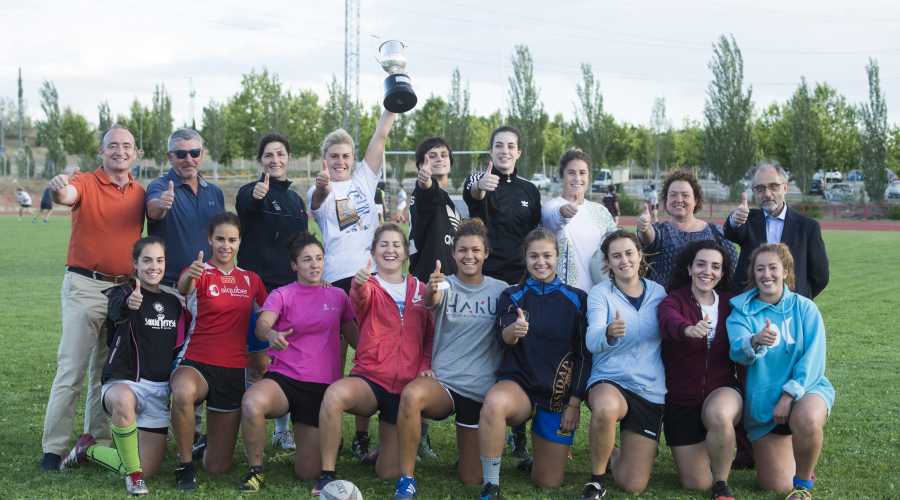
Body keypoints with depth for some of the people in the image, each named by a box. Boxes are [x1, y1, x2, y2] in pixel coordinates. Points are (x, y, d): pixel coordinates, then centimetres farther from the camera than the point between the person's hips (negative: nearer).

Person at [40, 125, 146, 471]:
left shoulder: (139, 193, 10)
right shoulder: (85, 184, -5)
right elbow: (65, 195, -28)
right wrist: (58, 189, -52)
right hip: (85, 286, -5)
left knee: (108, 370, 11)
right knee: (72, 369, -6)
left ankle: (99, 442, 20)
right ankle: (53, 448, 0)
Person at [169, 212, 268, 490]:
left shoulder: (251, 280, 9)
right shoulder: (200, 274, -5)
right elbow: (184, 288, -29)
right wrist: (190, 276, -53)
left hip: (234, 372, 3)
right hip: (197, 364, -3)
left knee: (217, 467, 4)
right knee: (183, 393, -42)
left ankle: (207, 445, 42)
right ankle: (185, 465, -18)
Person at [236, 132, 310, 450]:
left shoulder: (295, 199, 14)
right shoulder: (251, 192, -5)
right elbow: (248, 204, -31)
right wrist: (257, 196, -54)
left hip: (290, 287, 5)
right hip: (258, 286, -5)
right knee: (258, 364, -1)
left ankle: (283, 430, 20)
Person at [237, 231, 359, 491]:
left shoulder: (337, 296, 11)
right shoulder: (282, 295, 3)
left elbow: (353, 336, 22)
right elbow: (262, 324, -17)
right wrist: (271, 335, -41)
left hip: (322, 387, 2)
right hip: (283, 379, -2)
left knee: (308, 473, -3)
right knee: (251, 402, -39)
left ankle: (309, 440, 34)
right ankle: (256, 471, -15)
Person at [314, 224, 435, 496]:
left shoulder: (419, 289, 9)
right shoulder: (370, 287, 1)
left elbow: (431, 336, 15)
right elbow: (361, 299, -25)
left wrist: (426, 366, -4)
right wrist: (360, 284, -49)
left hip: (406, 387, 2)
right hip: (370, 379, -2)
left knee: (389, 473, 0)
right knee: (335, 394, -39)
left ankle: (385, 449, 38)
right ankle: (327, 474, -23)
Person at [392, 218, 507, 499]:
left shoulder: (499, 290, 4)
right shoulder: (445, 286, -2)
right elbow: (432, 300, -27)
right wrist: (431, 291, -49)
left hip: (481, 391, 2)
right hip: (443, 382, -2)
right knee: (411, 395, -38)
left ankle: (467, 445, 40)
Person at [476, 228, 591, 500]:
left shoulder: (576, 299, 4)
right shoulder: (512, 296, 3)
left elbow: (583, 354, 3)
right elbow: (502, 337, -16)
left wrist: (574, 403, -5)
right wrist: (514, 331, -40)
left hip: (559, 395, 1)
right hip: (520, 385, -1)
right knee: (494, 402, -39)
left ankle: (557, 447, 38)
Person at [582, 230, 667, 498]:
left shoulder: (658, 292, 4)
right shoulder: (600, 294, -4)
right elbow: (592, 341, -23)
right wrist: (609, 333, -43)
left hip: (650, 390, 3)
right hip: (608, 382, -2)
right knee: (606, 408, -42)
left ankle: (614, 455, 35)